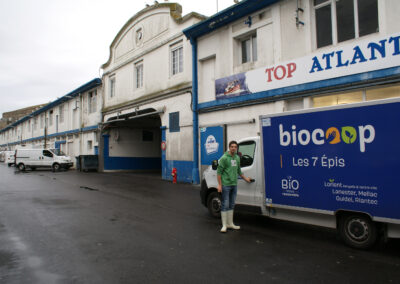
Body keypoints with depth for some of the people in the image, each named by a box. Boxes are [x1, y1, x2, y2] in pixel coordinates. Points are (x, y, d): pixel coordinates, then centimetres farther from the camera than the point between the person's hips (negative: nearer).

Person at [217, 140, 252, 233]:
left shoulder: (237, 158, 10)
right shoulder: (224, 158, -11)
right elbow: (219, 172, -11)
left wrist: (245, 178, 27)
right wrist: (219, 185, -15)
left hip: (234, 184, 7)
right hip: (226, 185, -7)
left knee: (231, 205, 13)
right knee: (225, 205, -2)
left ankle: (230, 223, 23)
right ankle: (224, 225, 6)